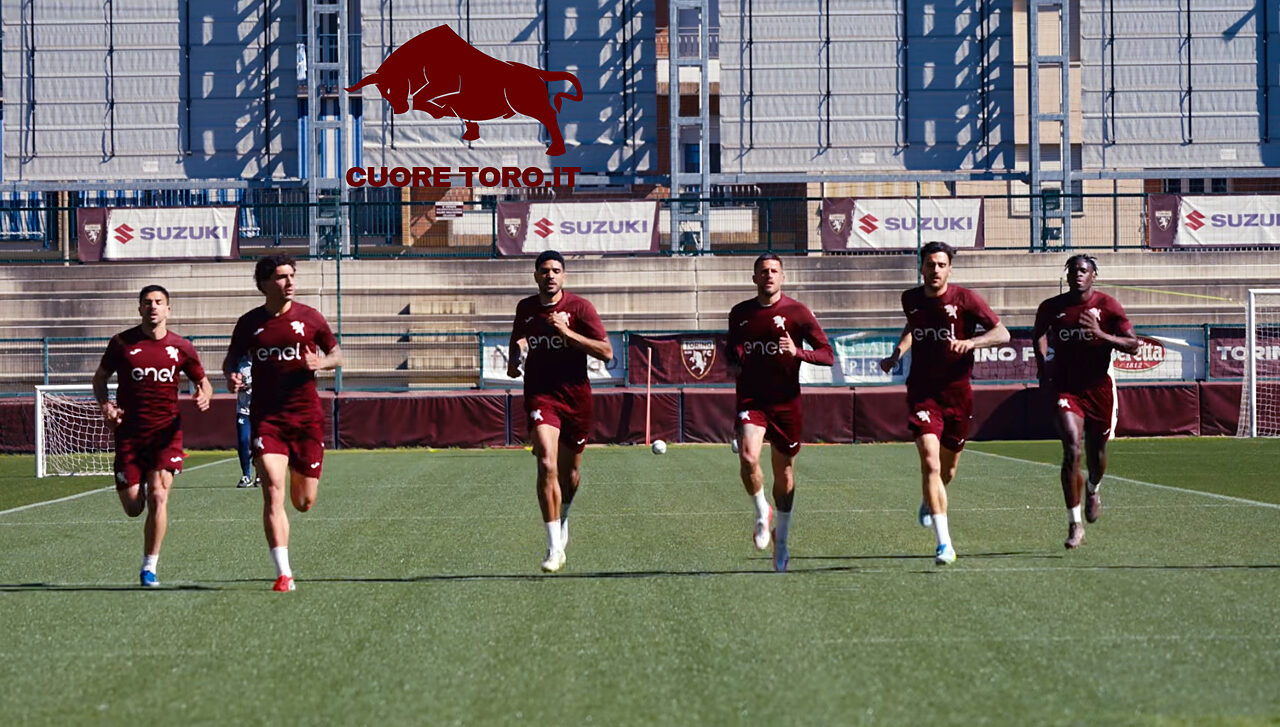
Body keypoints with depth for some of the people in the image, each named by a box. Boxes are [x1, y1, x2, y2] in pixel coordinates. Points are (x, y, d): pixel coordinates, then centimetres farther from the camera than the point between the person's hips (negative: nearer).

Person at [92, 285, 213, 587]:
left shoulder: (181, 347, 2)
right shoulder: (122, 343, 0)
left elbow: (203, 380, 15)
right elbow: (100, 377, 12)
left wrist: (204, 396, -9)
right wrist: (105, 406, -7)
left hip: (166, 431, 0)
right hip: (129, 432, 0)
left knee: (158, 497, -16)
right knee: (133, 507, 0)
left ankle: (149, 568, -6)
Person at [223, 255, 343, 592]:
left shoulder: (309, 317, 3)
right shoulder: (249, 323, 3)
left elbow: (336, 353, 12)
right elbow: (231, 359, 16)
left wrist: (320, 363, -10)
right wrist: (231, 376, -7)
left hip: (306, 417, 1)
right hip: (266, 418, -1)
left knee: (304, 502, 5)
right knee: (273, 491, -16)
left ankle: (300, 473, 46)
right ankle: (284, 574, -15)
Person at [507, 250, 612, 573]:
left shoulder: (579, 307, -6)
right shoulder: (525, 308, 5)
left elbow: (606, 352, -12)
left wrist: (567, 332, -21)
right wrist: (514, 360, 2)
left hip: (576, 398, 0)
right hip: (540, 395, 0)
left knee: (569, 471, 13)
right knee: (547, 465, -20)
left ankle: (563, 519, 47)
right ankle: (555, 548, -20)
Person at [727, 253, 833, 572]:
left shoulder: (796, 312, -2)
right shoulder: (740, 313, 8)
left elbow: (827, 355, -4)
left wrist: (797, 352, -21)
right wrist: (733, 364, 3)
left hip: (786, 402, -1)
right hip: (751, 399, 1)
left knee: (784, 476, 7)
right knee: (748, 456, -25)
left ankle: (781, 539, 27)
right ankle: (762, 512, 1)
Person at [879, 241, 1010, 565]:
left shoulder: (964, 299, -7)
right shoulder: (911, 299, 4)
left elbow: (1002, 333, -9)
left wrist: (971, 342, -26)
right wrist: (897, 353, 13)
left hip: (957, 391, 0)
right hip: (922, 392, 0)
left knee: (947, 469, 13)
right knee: (930, 462, -18)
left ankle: (928, 501, 51)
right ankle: (944, 544, -21)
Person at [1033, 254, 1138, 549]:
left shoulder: (1108, 306, -5)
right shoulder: (1051, 308, -1)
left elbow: (1133, 345, -8)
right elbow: (1038, 335, 19)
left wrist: (1101, 334, -23)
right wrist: (1043, 366, 5)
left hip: (1099, 388, 1)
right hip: (1065, 389, -1)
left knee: (1097, 454, 13)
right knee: (1072, 450, -17)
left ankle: (1094, 490, 51)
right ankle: (1074, 525, -13)